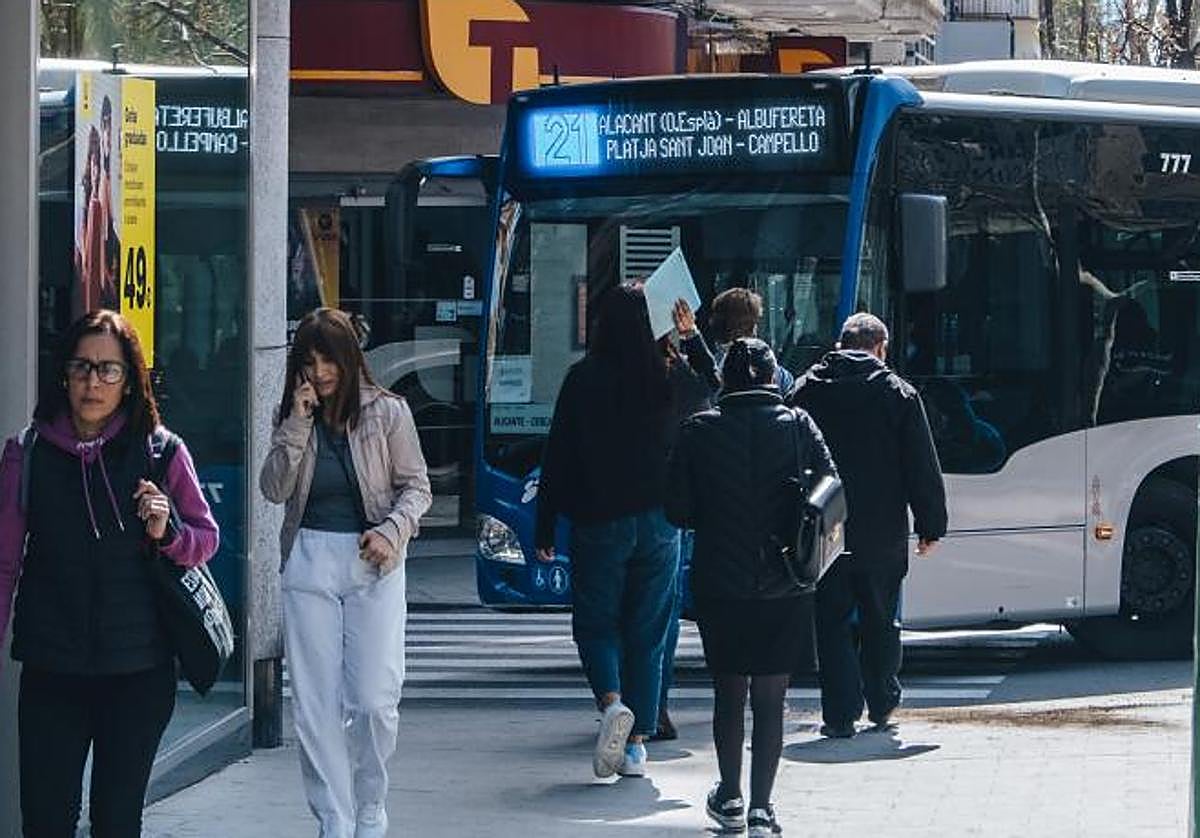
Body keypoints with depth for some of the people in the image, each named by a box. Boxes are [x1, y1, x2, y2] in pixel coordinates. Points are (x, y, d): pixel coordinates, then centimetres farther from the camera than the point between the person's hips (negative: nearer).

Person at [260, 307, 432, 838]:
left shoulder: (387, 412, 0)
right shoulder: (293, 419, 9)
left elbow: (416, 486, 4)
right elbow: (274, 490, -1)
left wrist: (391, 531, -13)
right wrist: (297, 424, -9)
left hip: (371, 564, -3)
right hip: (309, 561, 3)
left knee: (373, 701, -8)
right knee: (314, 705, -1)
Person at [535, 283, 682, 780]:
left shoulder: (584, 379, -7)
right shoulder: (670, 377, -3)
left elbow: (558, 456, -5)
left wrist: (545, 529, 1)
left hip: (598, 521, -2)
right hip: (658, 521, 2)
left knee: (596, 623, 9)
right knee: (648, 631, 9)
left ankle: (612, 701, -18)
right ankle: (637, 743, 8)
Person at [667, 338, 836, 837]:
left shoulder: (700, 431, -4)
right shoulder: (798, 426, -3)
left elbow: (678, 510, -3)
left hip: (719, 585, 0)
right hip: (786, 589, 0)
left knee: (728, 692, 16)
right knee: (770, 700, 6)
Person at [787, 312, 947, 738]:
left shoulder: (806, 390, 4)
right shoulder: (898, 393, 0)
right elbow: (923, 467, -1)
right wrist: (931, 525, 5)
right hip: (882, 534, 0)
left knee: (832, 622, 4)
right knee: (880, 621, 15)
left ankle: (841, 713, -3)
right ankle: (882, 705, 23)